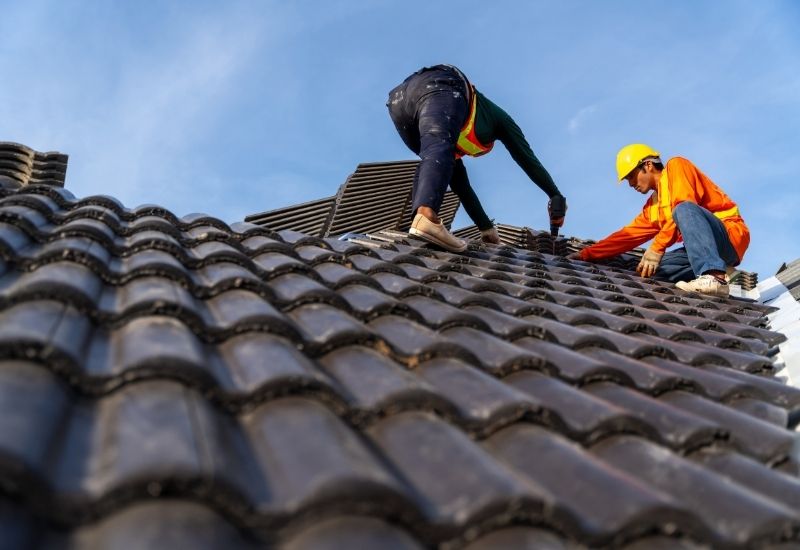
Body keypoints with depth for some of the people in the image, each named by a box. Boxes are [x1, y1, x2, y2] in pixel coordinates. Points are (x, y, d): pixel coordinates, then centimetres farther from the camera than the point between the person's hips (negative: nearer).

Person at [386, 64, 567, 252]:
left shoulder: (457, 141, 44)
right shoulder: (498, 116, 36)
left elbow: (459, 182, 45)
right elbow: (527, 158, 33)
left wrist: (487, 227, 49)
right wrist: (557, 197, 40)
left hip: (399, 97, 6)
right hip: (439, 88, -6)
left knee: (432, 160, 21)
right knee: (439, 151, -28)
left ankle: (420, 221, -5)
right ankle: (427, 217, -58)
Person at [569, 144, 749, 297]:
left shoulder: (676, 166, 0)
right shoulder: (652, 206, 20)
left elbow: (684, 207, -16)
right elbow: (628, 235, 20)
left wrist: (657, 248, -19)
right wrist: (586, 254, 15)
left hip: (731, 236, -7)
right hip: (706, 250, 7)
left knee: (684, 209, -34)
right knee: (650, 269, -7)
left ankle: (714, 277, -44)